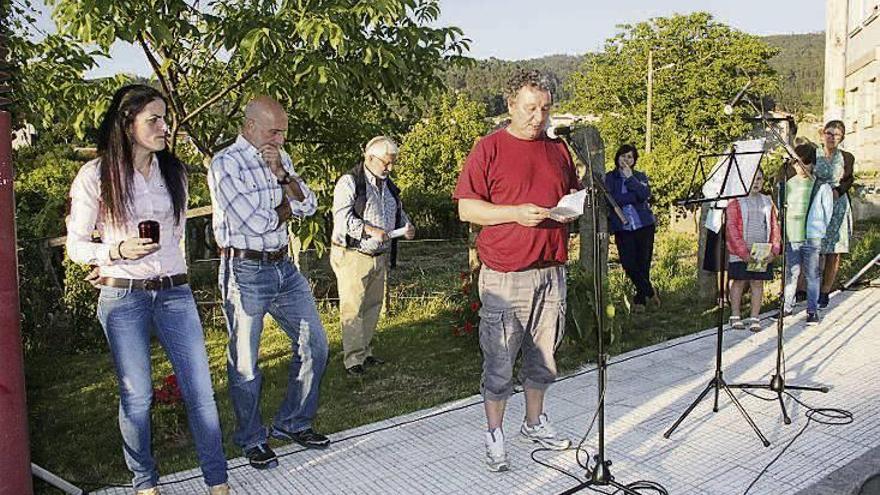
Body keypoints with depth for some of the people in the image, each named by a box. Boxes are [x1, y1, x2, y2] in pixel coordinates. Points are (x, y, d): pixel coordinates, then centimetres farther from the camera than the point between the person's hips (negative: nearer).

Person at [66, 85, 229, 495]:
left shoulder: (174, 172, 8)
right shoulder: (95, 176, -4)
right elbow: (76, 246, 0)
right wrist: (118, 252, -18)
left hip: (174, 293, 3)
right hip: (122, 297, -3)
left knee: (200, 390, 1)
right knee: (136, 396, 5)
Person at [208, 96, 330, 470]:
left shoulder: (280, 158, 11)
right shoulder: (225, 164, -12)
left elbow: (308, 206, 4)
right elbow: (256, 222, -20)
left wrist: (281, 173, -10)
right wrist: (288, 208, -2)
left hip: (283, 268, 7)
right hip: (245, 272, -7)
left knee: (314, 345, 10)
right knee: (245, 364, 5)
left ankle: (293, 423, 28)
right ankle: (252, 440, 26)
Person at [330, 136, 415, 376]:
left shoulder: (388, 185, 15)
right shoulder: (349, 182, -9)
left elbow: (399, 212, 25)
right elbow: (342, 217, -19)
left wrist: (407, 226, 3)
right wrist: (370, 230, -27)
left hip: (380, 257, 8)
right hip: (353, 256, -7)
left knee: (372, 307, 14)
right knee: (353, 309, -4)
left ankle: (365, 351, 27)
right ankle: (353, 359, 3)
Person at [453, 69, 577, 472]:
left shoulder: (558, 149, 13)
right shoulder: (489, 149, -4)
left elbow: (574, 195, 24)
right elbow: (466, 209, -8)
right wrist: (516, 213, -20)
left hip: (551, 272, 6)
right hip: (505, 276, -5)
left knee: (543, 356, 16)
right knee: (499, 361, 1)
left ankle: (534, 421, 34)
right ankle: (494, 434, 17)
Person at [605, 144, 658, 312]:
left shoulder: (640, 177, 14)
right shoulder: (609, 178, 7)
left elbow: (645, 194, -7)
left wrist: (630, 178, -9)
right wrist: (634, 196, -7)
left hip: (644, 225, 1)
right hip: (622, 227, -1)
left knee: (643, 263, 1)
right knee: (629, 265, -8)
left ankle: (640, 299, 16)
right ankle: (649, 292, 14)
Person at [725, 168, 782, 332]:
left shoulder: (767, 202, 11)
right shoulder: (735, 202, -3)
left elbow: (774, 227, 10)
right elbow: (731, 228, -9)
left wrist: (773, 251, -3)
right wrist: (743, 252, -15)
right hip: (740, 252, -3)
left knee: (758, 282, 5)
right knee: (739, 281, 4)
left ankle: (754, 318, 12)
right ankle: (735, 317, 15)